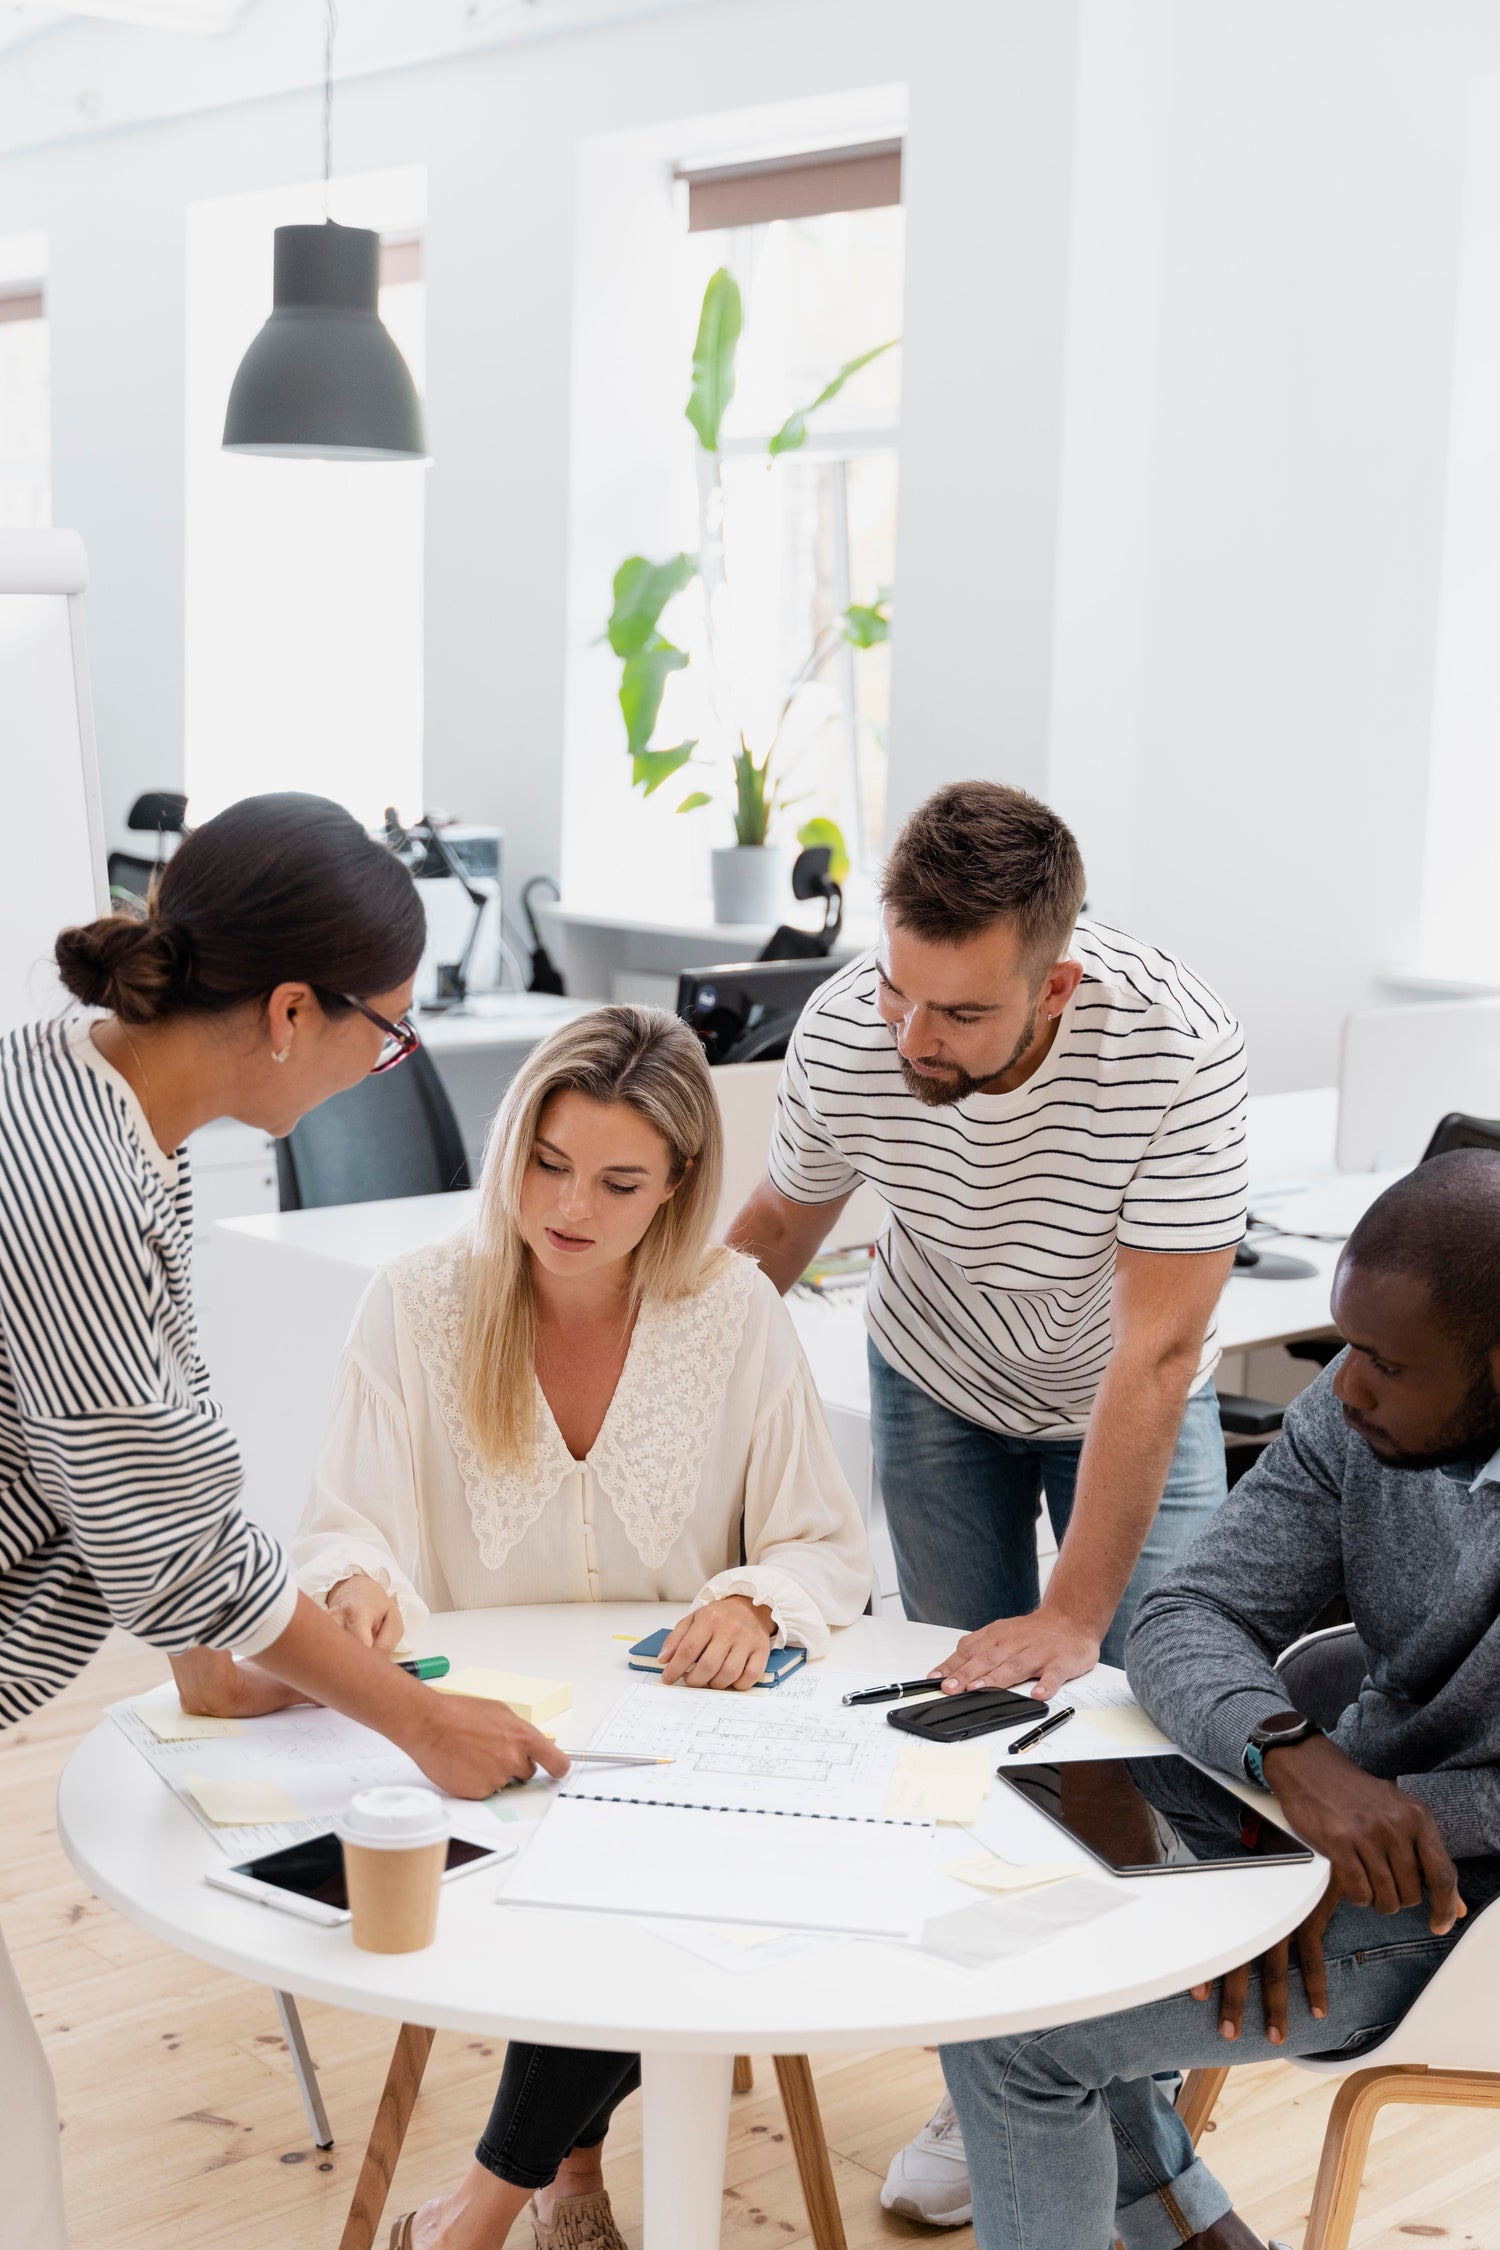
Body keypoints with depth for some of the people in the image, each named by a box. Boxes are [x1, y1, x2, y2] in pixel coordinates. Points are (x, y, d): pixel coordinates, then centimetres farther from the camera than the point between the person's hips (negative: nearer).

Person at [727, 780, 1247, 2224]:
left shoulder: (1175, 1049, -37)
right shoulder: (843, 1035, -28)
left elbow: (1158, 1352, -32)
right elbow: (772, 1234, -6)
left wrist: (1076, 1614, -32)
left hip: (1125, 1403, -1)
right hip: (939, 1395, 2)